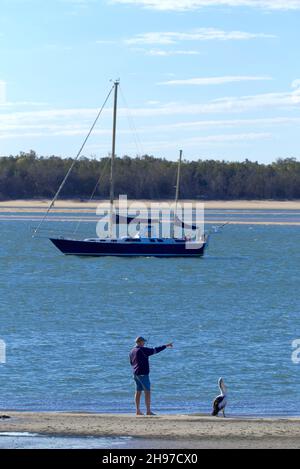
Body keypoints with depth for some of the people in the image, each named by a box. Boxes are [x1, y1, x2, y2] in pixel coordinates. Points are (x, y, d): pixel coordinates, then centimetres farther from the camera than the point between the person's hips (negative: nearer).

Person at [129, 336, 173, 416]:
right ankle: (148, 411, -9)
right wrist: (166, 346, -7)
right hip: (143, 373, -8)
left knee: (138, 391, 11)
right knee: (147, 391, -6)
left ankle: (138, 411, 12)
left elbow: (131, 363, 21)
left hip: (136, 373, 8)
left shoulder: (132, 352, 10)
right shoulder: (142, 350, -14)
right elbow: (154, 350, -13)